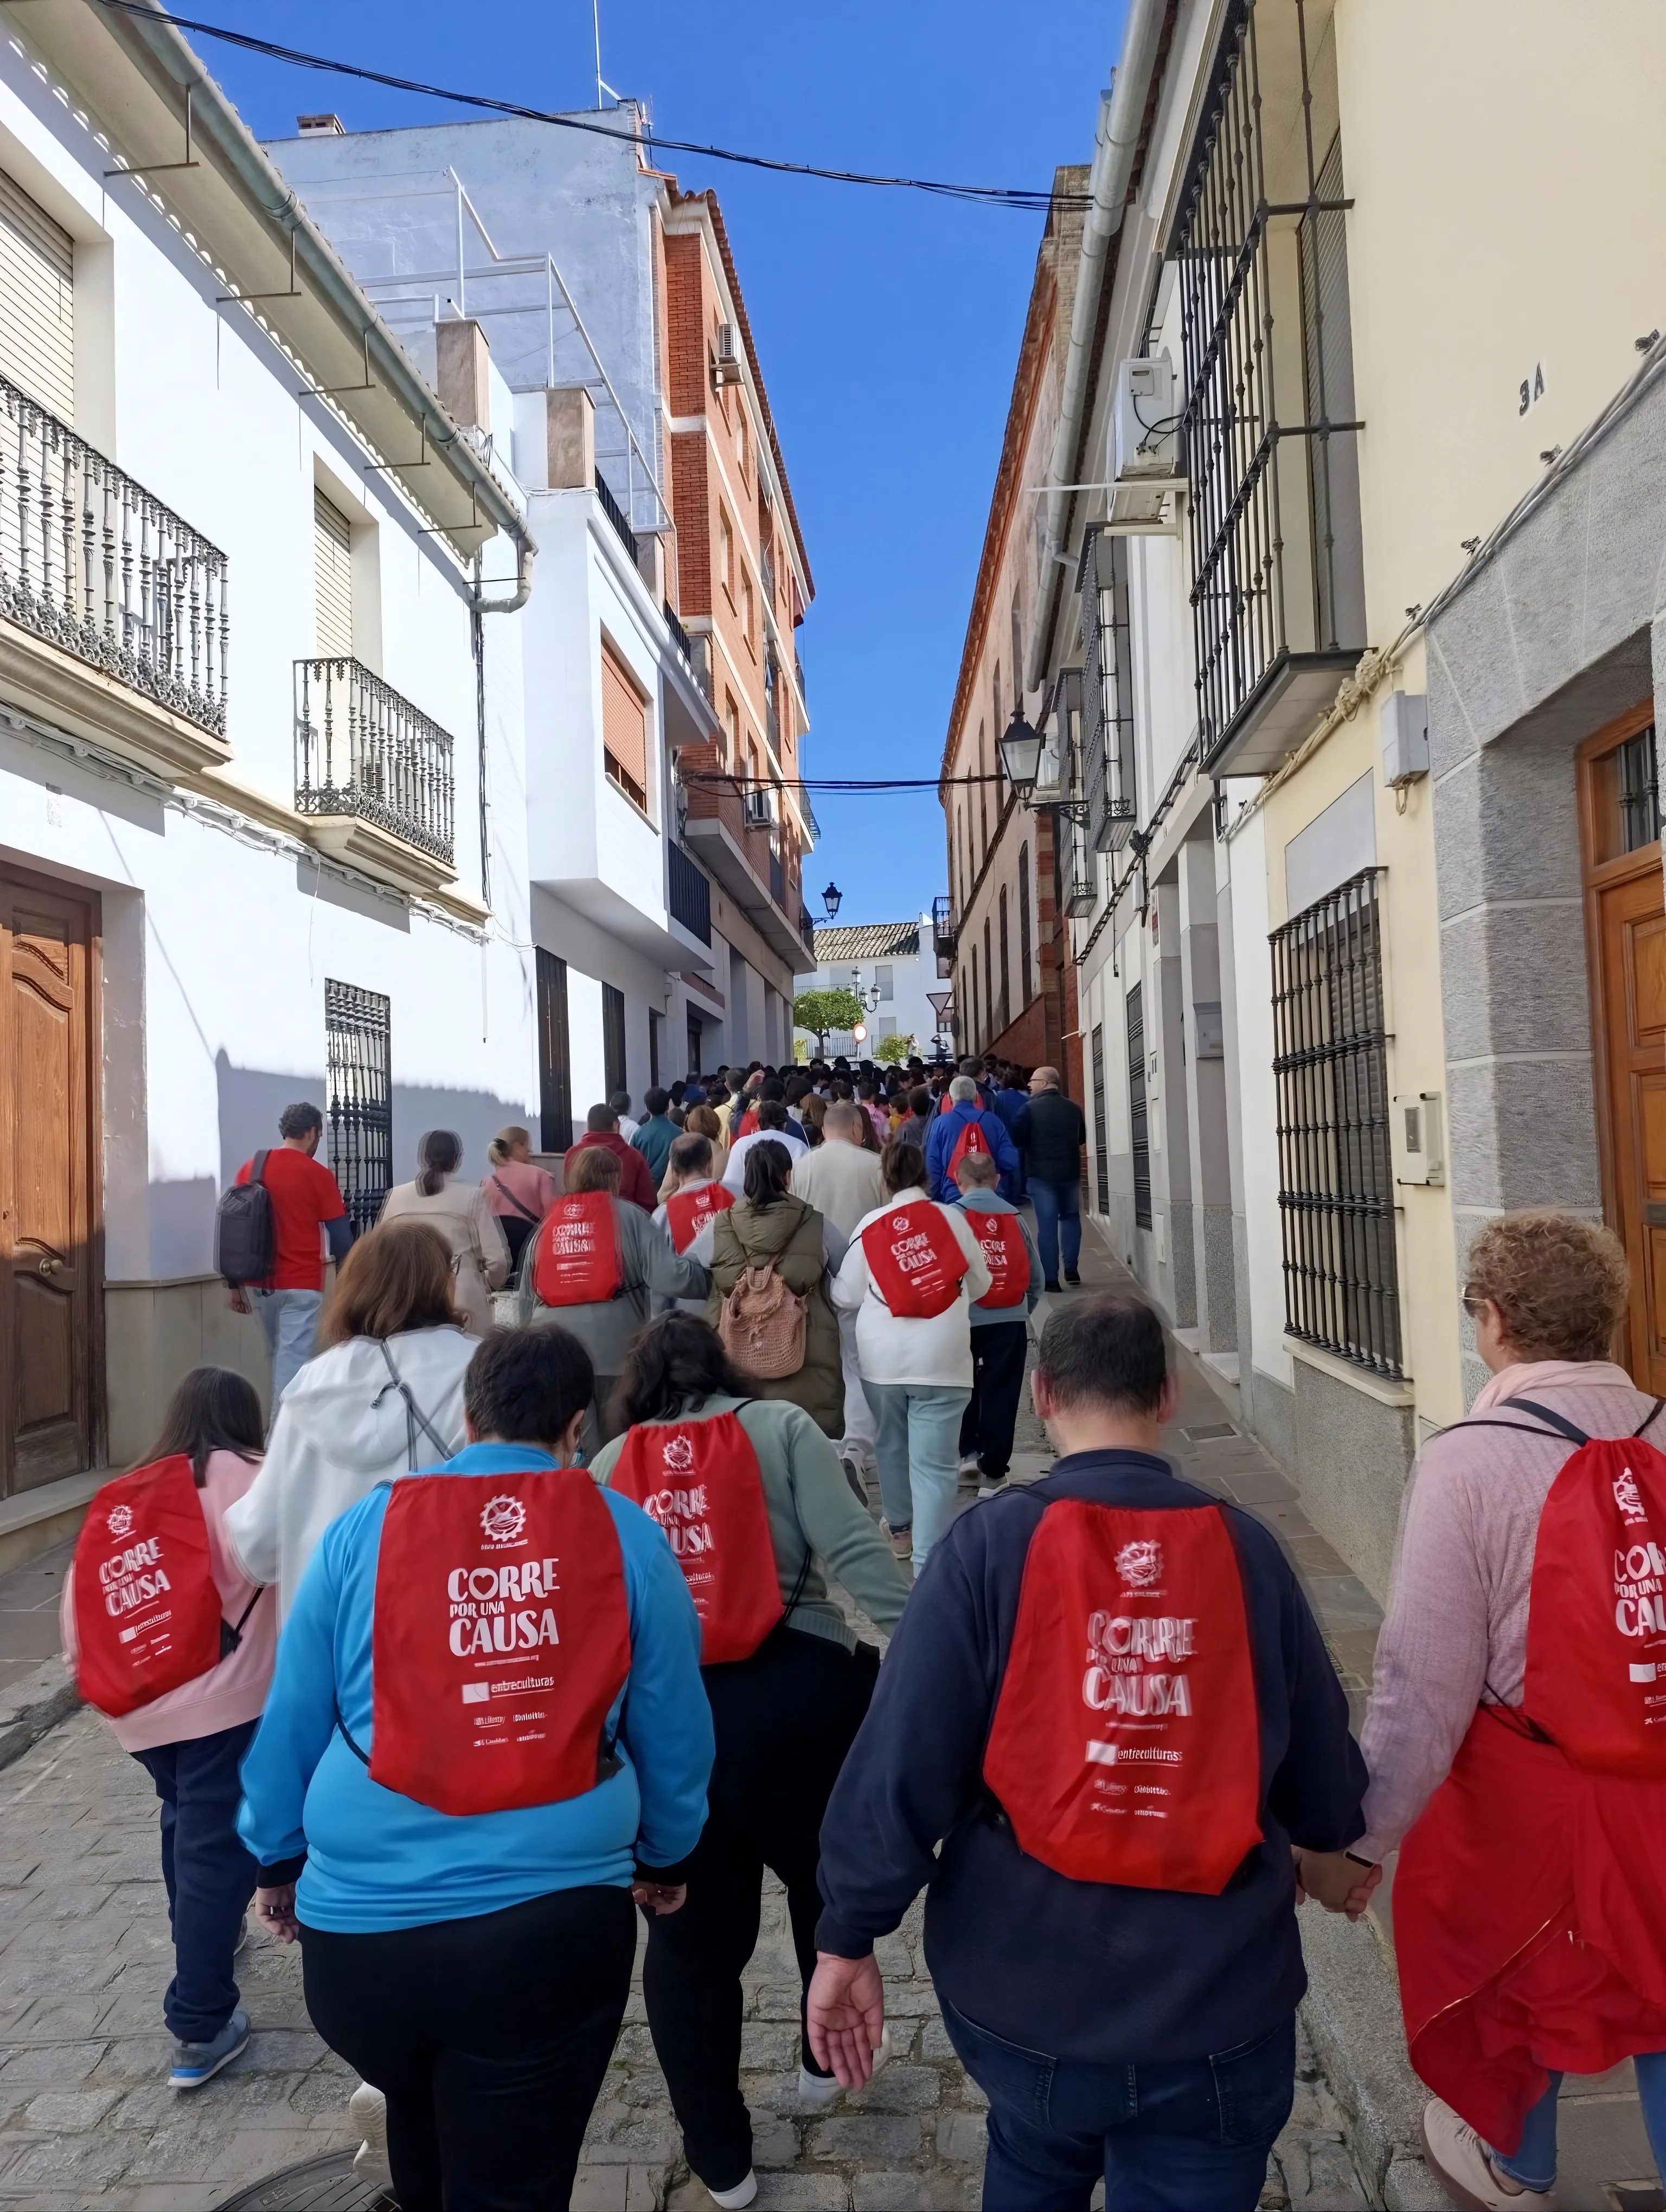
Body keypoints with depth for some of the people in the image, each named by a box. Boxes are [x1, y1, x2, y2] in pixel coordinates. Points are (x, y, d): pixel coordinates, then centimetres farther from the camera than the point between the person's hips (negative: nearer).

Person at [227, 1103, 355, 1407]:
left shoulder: (250, 1169, 5)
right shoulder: (318, 1175, -9)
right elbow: (341, 1236, -8)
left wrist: (234, 1285, 12)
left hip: (259, 1283, 5)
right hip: (301, 1285, -5)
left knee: (279, 1358, 21)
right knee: (293, 1363, -4)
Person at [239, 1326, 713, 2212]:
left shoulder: (364, 1526, -2)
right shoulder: (628, 1534, -3)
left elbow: (291, 1719, 6)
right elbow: (674, 1729, 5)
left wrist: (277, 1858, 23)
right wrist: (663, 1856, 23)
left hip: (362, 1921, 3)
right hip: (554, 1921, -2)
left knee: (420, 2123, 32)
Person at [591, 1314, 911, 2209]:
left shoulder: (605, 1467, 13)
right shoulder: (781, 1426, 5)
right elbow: (853, 1549, -8)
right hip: (794, 1691, -1)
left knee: (690, 1936, 21)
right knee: (830, 1880, 28)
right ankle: (827, 2057, 47)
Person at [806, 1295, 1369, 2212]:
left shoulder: (990, 1544, -15)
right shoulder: (1245, 1548, -8)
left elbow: (900, 1765, -16)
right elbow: (1319, 1751, 3)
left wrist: (847, 1937, -3)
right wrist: (1327, 1846, 24)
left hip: (1026, 1988, 0)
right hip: (1218, 1998, 0)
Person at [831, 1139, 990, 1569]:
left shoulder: (869, 1225, 0)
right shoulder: (952, 1217, -1)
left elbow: (845, 1297, 3)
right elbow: (980, 1284, 8)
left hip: (881, 1355, 2)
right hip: (940, 1356, -2)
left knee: (890, 1444, 23)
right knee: (933, 1463, -1)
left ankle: (900, 1529, 41)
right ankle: (928, 1560, -4)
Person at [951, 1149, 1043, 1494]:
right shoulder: (1015, 1217, 2)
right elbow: (1035, 1276, 7)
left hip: (963, 1319, -1)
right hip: (1010, 1321, 1)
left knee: (964, 1387, 21)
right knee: (1001, 1395, 6)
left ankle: (968, 1451, 23)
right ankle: (992, 1472, 8)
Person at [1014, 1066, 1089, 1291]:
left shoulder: (1031, 1108, -10)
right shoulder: (1073, 1108, 4)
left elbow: (1017, 1139, -13)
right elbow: (1082, 1138, 15)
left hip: (1040, 1173, -3)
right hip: (1070, 1172, 4)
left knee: (1047, 1223, -1)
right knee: (1071, 1217, 20)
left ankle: (1051, 1278, -2)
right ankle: (1072, 1269, 16)